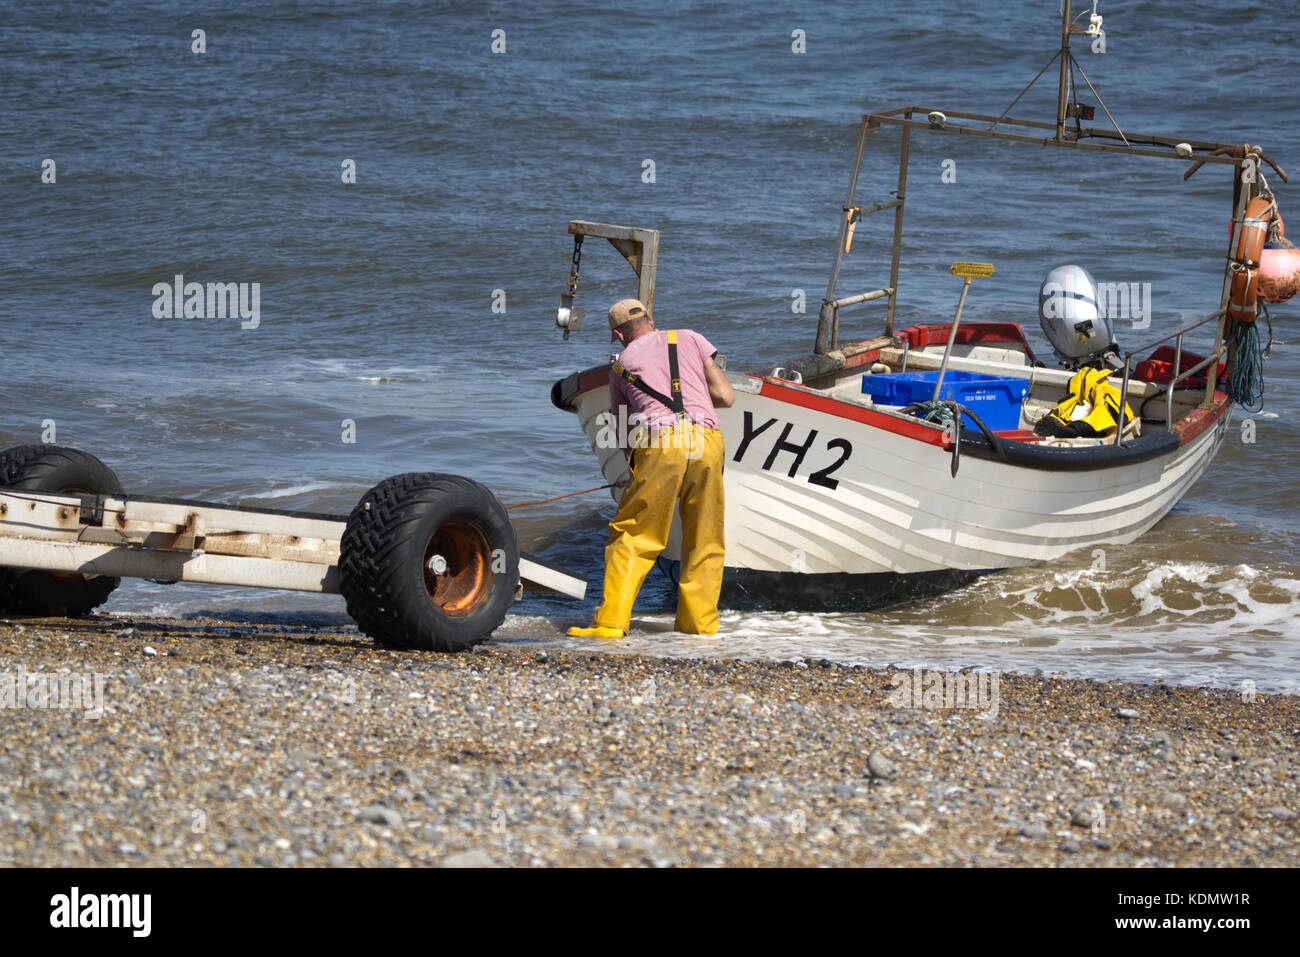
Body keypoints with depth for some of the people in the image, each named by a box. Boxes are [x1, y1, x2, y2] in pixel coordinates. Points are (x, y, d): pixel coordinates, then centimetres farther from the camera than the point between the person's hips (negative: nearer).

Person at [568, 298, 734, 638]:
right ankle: (698, 620, 12)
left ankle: (612, 620, -4)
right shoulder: (690, 339, 21)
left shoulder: (621, 364, 22)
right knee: (704, 541, 12)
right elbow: (726, 397, 16)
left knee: (631, 535, 3)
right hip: (706, 442, 1)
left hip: (659, 444, -1)